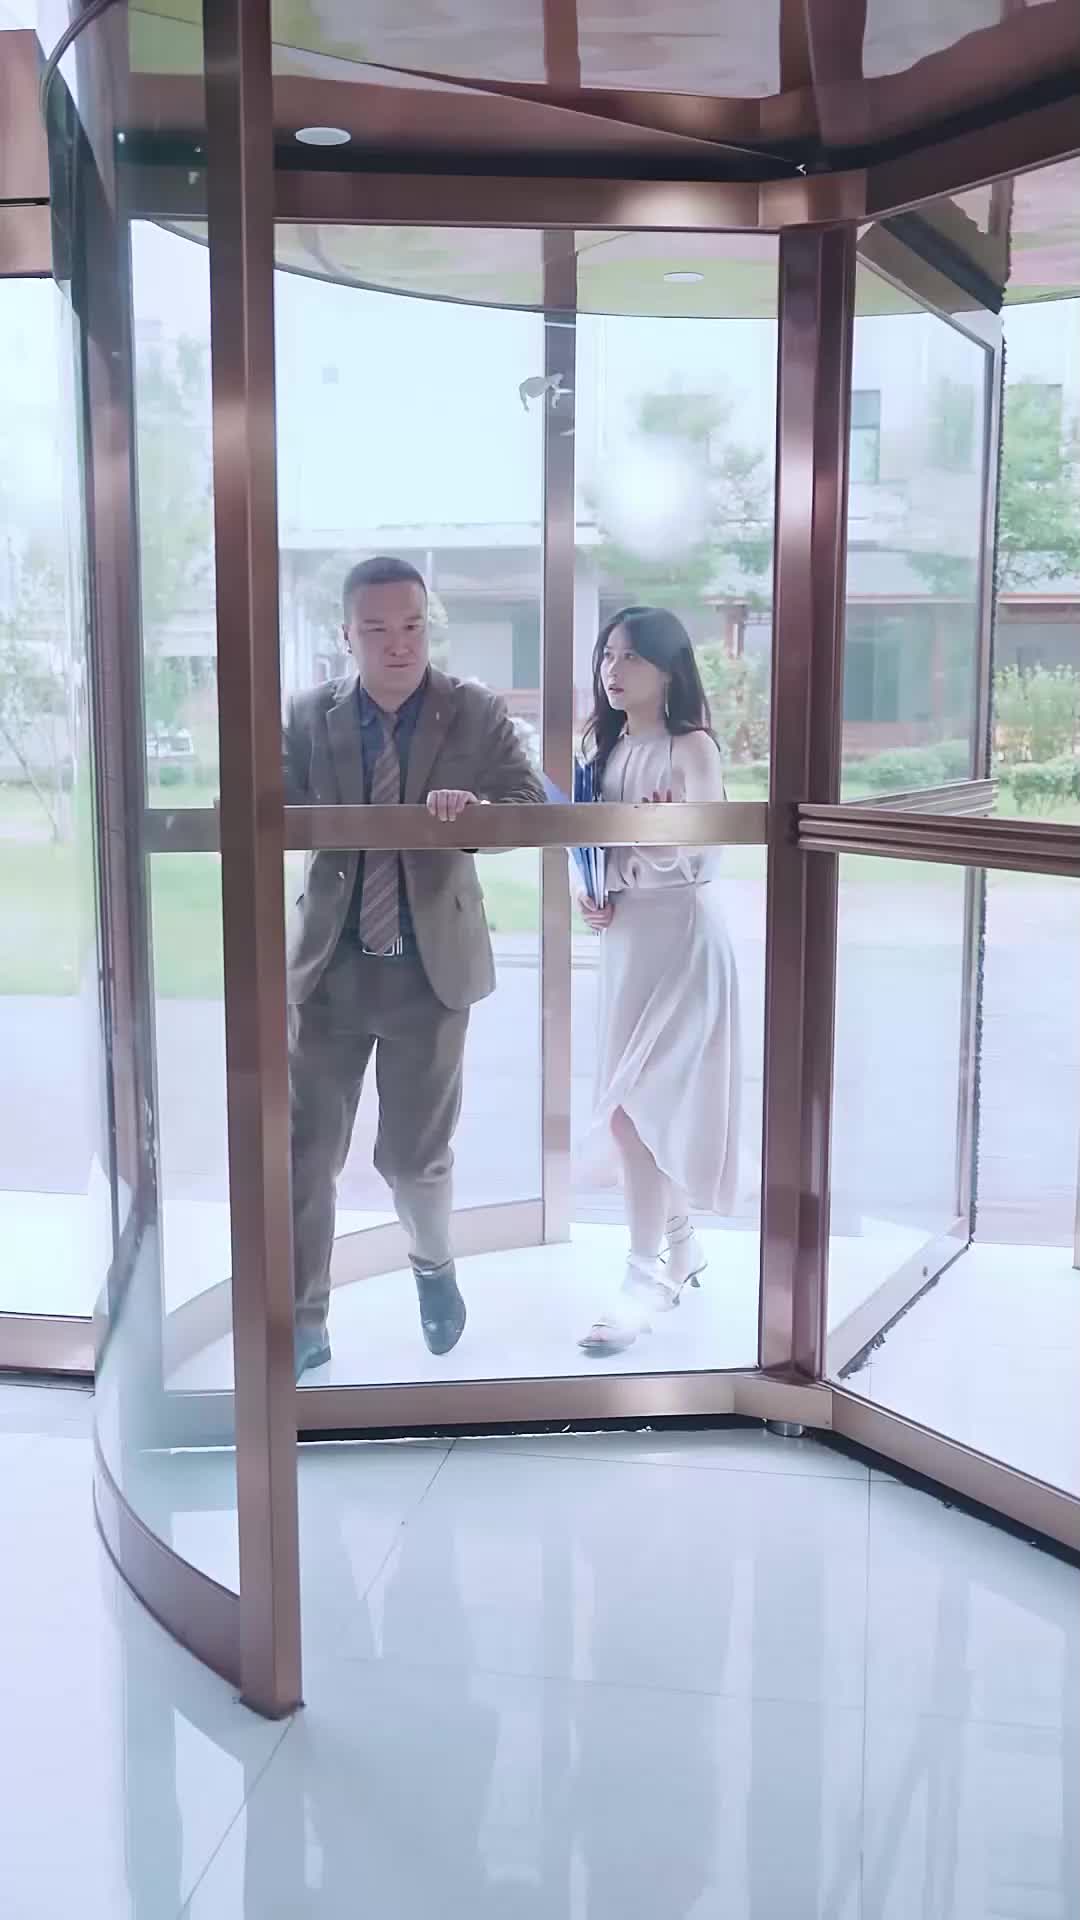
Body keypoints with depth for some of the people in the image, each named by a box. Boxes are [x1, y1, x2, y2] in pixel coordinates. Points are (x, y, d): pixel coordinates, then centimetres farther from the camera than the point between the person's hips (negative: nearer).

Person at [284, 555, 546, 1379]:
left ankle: (434, 1263, 41)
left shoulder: (475, 712, -1)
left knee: (416, 1152, 9)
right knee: (303, 1150, 0)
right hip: (330, 964, 1)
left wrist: (475, 811, -26)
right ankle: (303, 1324, 15)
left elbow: (536, 809, -4)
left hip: (430, 965, -1)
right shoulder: (309, 714, 2)